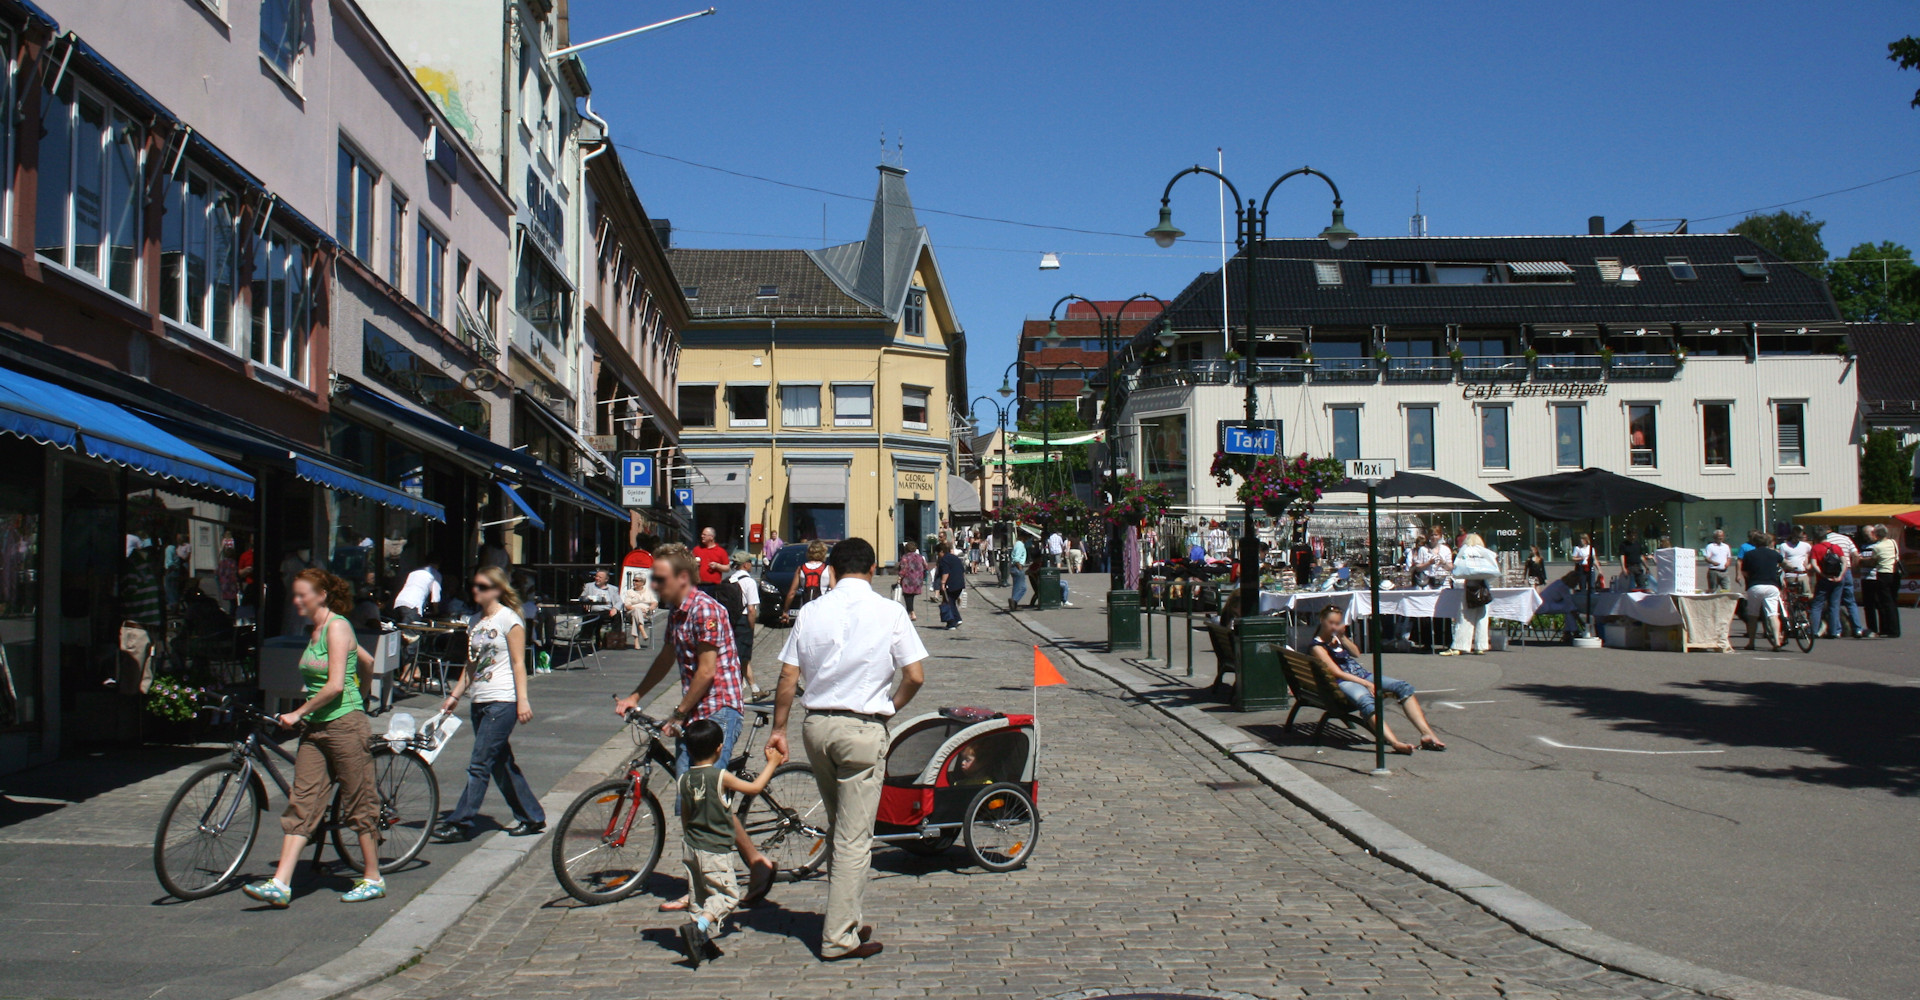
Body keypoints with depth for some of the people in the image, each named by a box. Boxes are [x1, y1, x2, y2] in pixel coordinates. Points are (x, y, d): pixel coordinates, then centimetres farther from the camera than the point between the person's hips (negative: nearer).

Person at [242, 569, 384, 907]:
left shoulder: (337, 627, -12)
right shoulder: (317, 630, 14)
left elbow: (335, 685, -18)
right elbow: (367, 660, 24)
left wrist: (298, 713, -11)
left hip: (344, 724, -9)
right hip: (315, 727, 9)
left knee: (359, 803, 2)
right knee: (301, 803, 1)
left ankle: (373, 879, 13)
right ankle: (280, 884, -3)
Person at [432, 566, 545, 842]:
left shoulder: (509, 619, -7)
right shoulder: (475, 620, 15)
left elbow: (518, 663, -10)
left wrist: (522, 700, -16)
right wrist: (454, 695, 15)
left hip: (502, 702, -8)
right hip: (480, 702, 8)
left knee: (479, 764, -8)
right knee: (500, 764, 10)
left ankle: (461, 822, -5)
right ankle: (532, 817, 19)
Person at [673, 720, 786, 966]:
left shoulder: (685, 779, 4)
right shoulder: (721, 776, -16)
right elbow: (755, 787, -9)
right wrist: (772, 763, 3)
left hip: (692, 847, 7)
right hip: (715, 850, -7)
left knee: (698, 895, 15)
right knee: (728, 894, -2)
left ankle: (703, 943, 15)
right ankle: (697, 928, -21)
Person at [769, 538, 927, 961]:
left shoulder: (811, 612, 2)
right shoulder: (889, 612, -5)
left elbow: (788, 679, 2)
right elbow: (914, 677, -6)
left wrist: (778, 728, 12)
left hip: (816, 724, 4)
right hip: (863, 728, -4)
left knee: (838, 829, 19)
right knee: (854, 837, 2)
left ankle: (845, 921, 28)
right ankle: (838, 937, 5)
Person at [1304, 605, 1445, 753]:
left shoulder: (1336, 638, 21)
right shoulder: (1317, 646, -4)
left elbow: (1356, 654, 17)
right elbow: (1337, 673, -12)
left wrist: (1343, 637, 1)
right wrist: (1366, 683, -18)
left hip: (1362, 674, 8)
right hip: (1343, 682, -8)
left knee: (1403, 687, -13)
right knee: (1365, 700, -42)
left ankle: (1427, 733, -25)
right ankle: (1394, 742, -62)